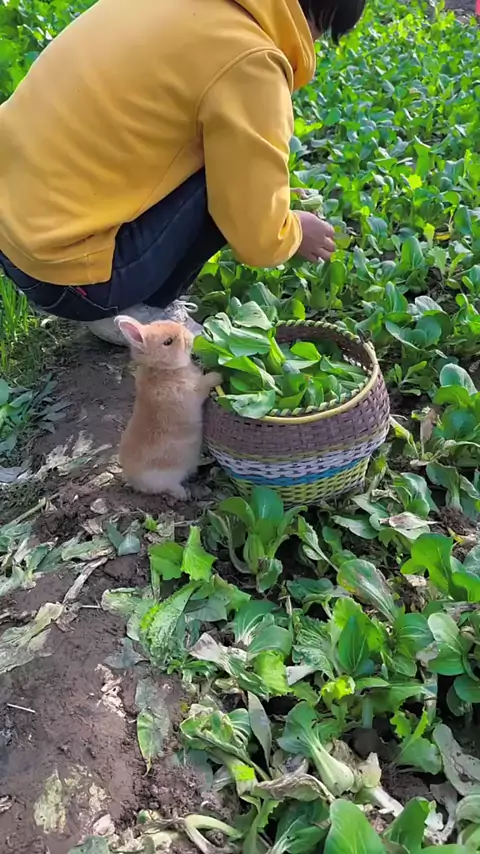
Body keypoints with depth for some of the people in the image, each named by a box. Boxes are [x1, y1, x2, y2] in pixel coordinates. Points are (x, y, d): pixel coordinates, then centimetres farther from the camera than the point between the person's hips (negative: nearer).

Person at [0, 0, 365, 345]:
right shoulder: (247, 61, -16)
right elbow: (257, 239, -14)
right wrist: (296, 232, 10)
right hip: (62, 268, -8)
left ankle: (135, 303, 13)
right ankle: (142, 312, 3)